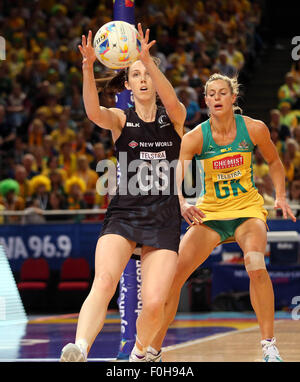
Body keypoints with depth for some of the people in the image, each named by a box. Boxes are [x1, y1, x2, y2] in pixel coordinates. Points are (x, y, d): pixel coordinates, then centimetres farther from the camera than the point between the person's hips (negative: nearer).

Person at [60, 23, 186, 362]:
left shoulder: (174, 117, 7)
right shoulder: (120, 119, 6)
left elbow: (172, 100, -19)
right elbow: (93, 112, -17)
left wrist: (148, 60, -35)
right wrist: (88, 68, -35)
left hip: (164, 219, 0)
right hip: (123, 213, 0)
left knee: (154, 303, -10)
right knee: (104, 281, -27)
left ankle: (139, 351, 20)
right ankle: (79, 352, -45)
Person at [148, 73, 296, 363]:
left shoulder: (254, 129, -8)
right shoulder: (195, 137, -12)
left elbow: (274, 161, 11)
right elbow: (174, 178, -25)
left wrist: (280, 196, -1)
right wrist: (182, 204, -45)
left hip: (247, 209, -1)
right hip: (210, 212, 1)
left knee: (255, 264, -30)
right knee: (173, 276, -10)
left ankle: (269, 347, -19)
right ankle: (153, 350, 6)